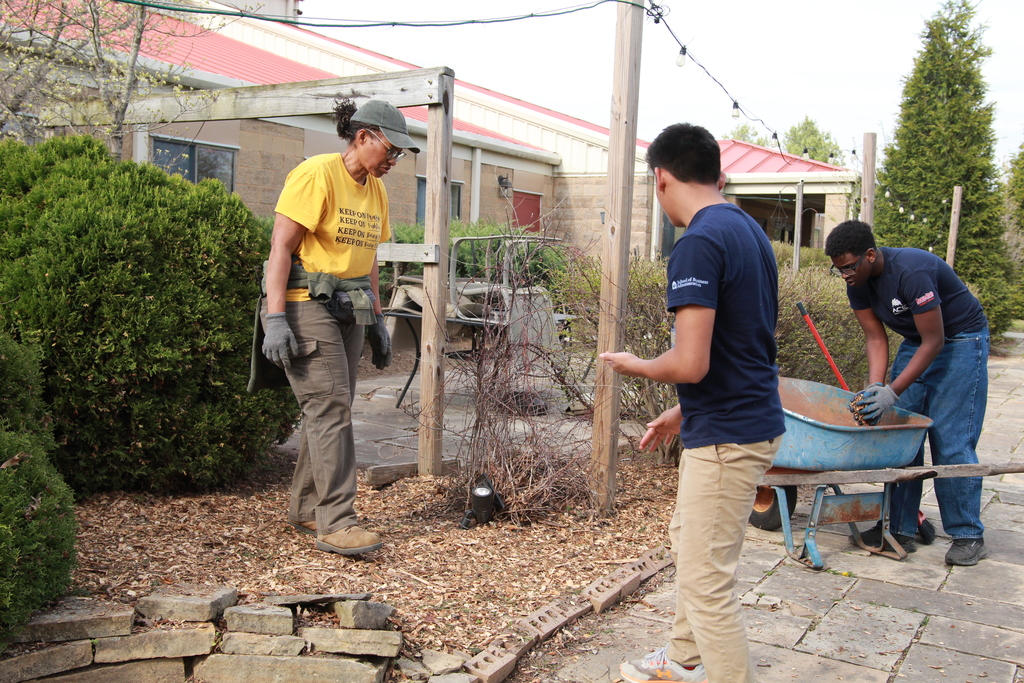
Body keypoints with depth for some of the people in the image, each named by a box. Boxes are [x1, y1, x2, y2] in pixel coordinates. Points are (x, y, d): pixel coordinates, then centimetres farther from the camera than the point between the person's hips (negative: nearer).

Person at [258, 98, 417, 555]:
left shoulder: (375, 190, 14)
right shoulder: (316, 175, -11)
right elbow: (280, 248, -15)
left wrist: (377, 319, 18)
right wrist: (275, 320, -22)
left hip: (348, 310, 8)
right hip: (306, 305, -8)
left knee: (332, 408, 8)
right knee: (329, 406, -13)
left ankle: (304, 509, 19)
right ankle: (335, 523, -10)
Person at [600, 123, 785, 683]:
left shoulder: (699, 244, -20)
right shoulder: (748, 230, 10)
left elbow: (690, 364, -26)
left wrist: (634, 365, -5)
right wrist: (681, 413, 20)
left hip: (727, 436, -10)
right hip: (748, 417, 10)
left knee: (706, 580, -1)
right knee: (687, 542, 25)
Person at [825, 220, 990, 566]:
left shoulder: (912, 272, -32)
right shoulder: (856, 281, -10)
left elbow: (934, 342, -29)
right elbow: (876, 337, -6)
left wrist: (892, 392, -31)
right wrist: (875, 388, -21)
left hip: (960, 340, -7)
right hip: (915, 341, 7)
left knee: (950, 440, -9)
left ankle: (968, 535, 4)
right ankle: (902, 530, 6)